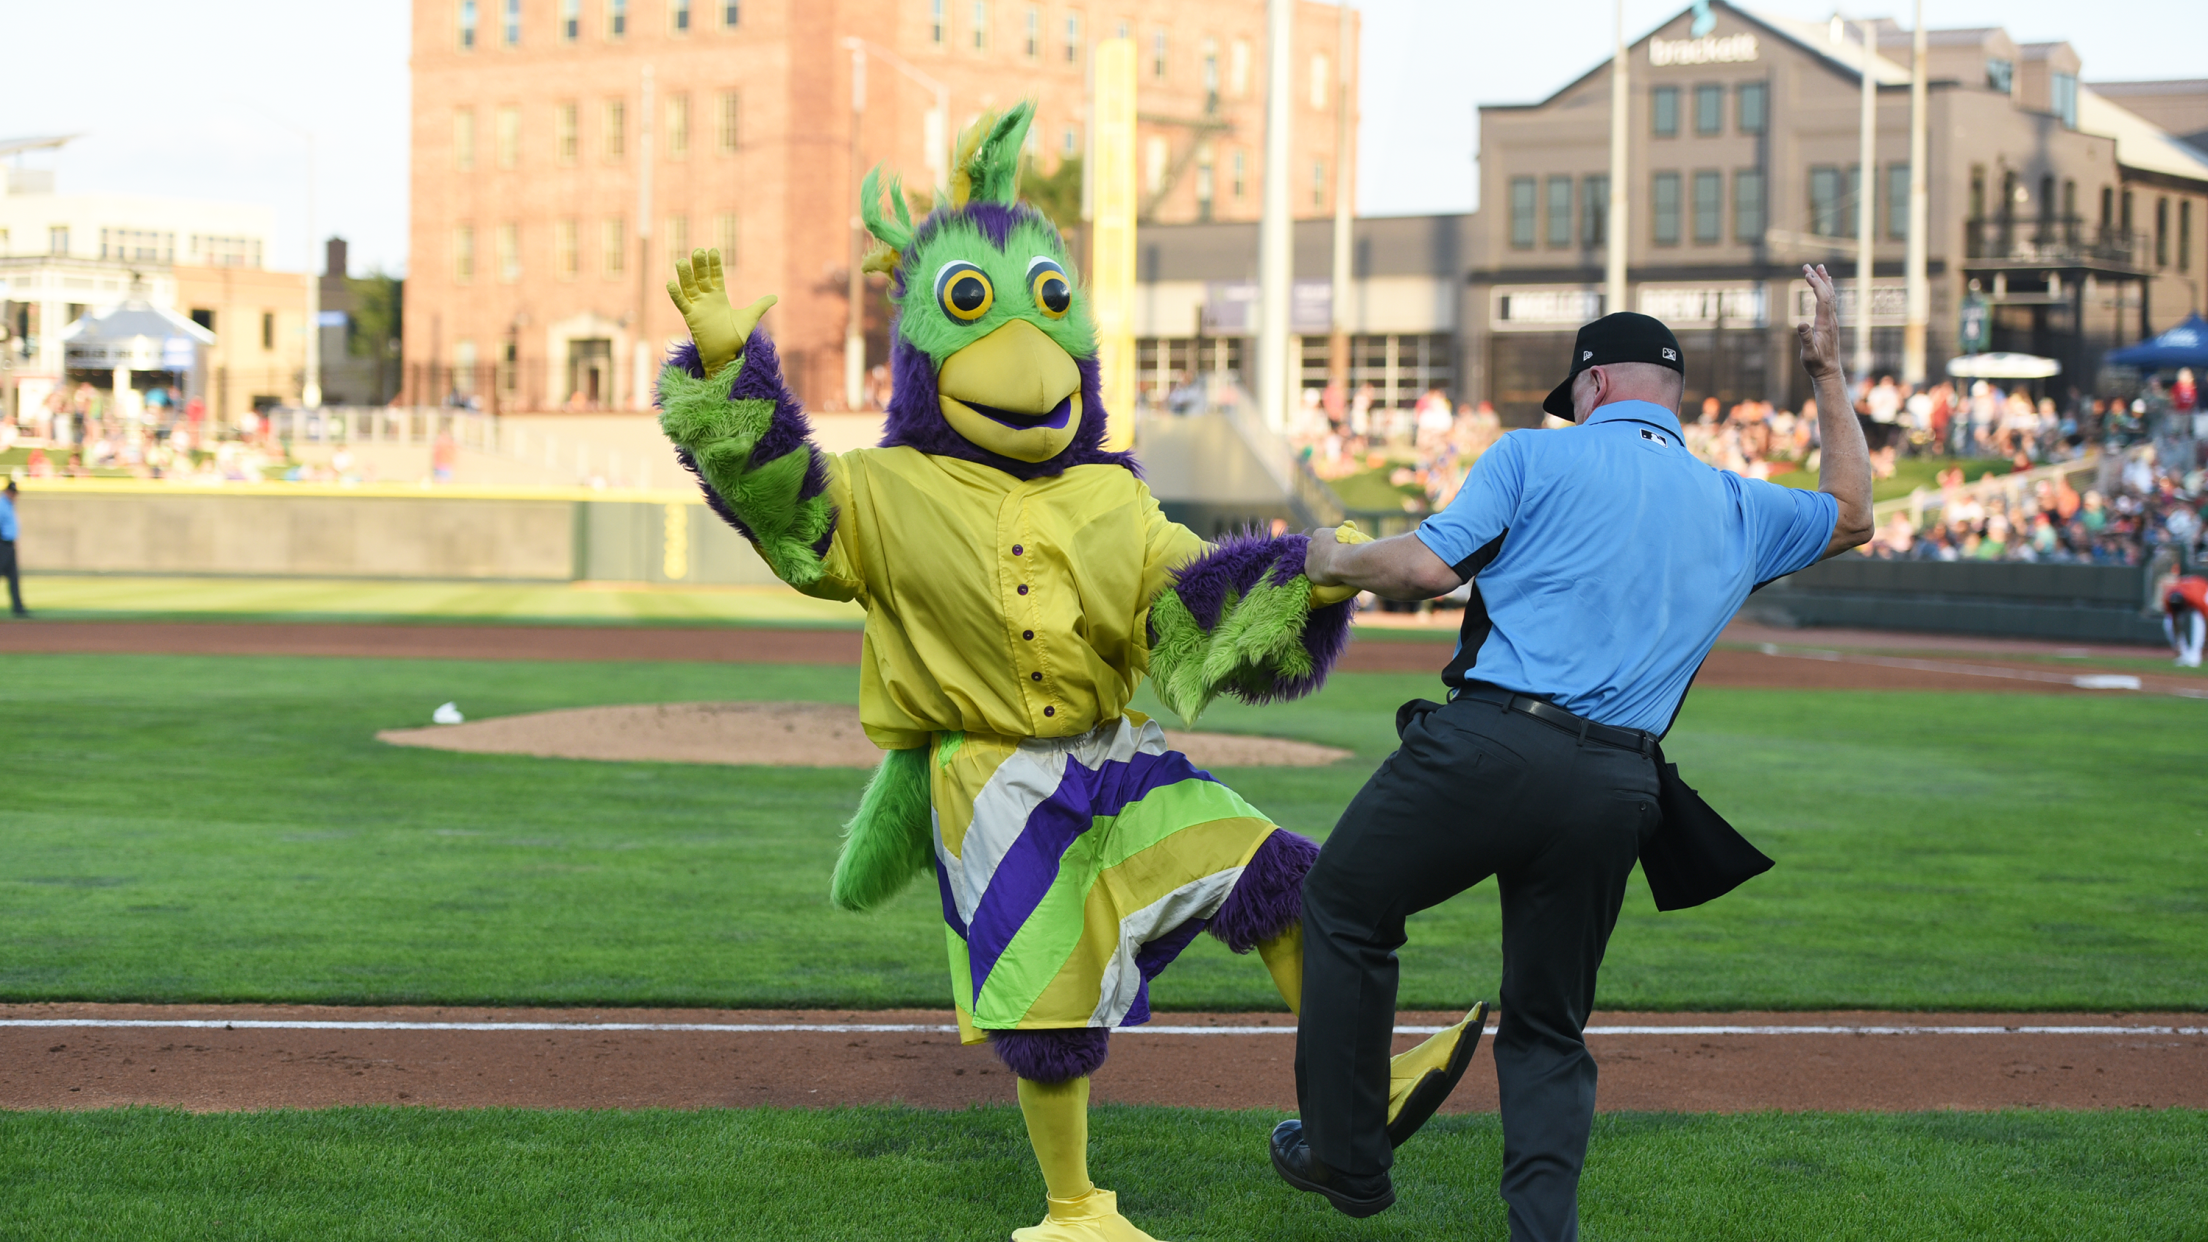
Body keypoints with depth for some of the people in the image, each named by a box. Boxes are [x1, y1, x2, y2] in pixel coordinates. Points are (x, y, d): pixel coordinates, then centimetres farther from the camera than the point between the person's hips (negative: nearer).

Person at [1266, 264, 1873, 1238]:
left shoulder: (1538, 456, 4)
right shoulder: (1740, 509, 19)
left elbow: (1428, 567, -6)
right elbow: (1852, 515, 38)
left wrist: (1339, 562, 14)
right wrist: (1829, 377, 41)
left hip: (1490, 744, -4)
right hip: (1617, 791, 5)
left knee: (1345, 908, 16)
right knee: (1550, 1029, 15)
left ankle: (1348, 1159, 20)